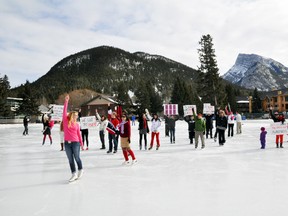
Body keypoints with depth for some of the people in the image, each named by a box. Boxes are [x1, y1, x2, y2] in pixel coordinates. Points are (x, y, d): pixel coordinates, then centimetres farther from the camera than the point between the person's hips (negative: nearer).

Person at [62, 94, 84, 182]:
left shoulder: (77, 124, 5)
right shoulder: (65, 121, 3)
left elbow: (79, 134, 9)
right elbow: (64, 111, -5)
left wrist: (81, 143, 9)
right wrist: (66, 101, -11)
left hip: (75, 143, -1)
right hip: (67, 143, 1)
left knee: (77, 158, 4)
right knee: (70, 159, 6)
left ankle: (80, 171, 26)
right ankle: (74, 174, 14)